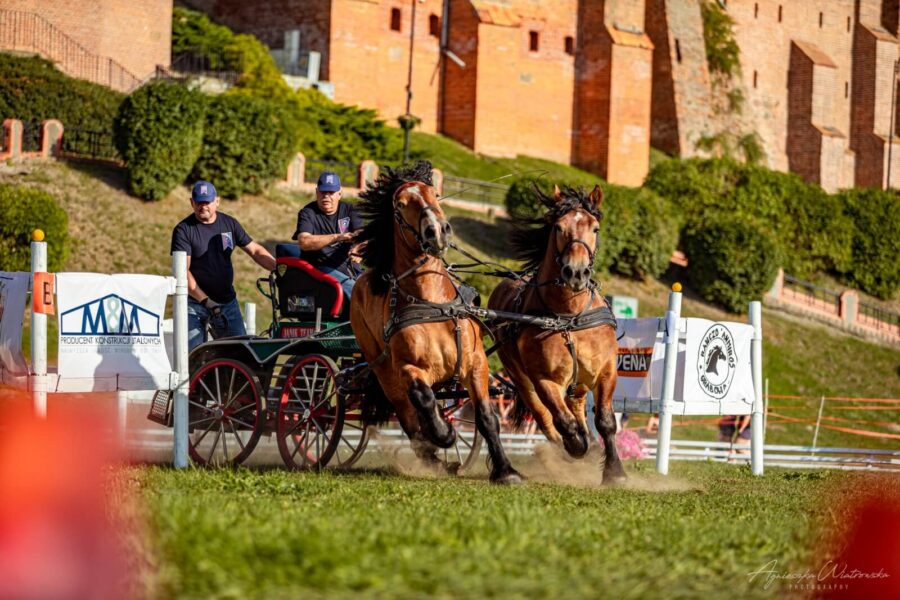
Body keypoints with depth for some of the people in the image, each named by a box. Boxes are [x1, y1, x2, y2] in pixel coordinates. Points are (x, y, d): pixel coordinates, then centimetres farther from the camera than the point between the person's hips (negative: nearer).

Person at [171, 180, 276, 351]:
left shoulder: (229, 224, 6)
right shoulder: (184, 230, -7)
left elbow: (255, 250, 9)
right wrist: (205, 300, -23)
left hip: (226, 300, 4)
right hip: (194, 302, -4)